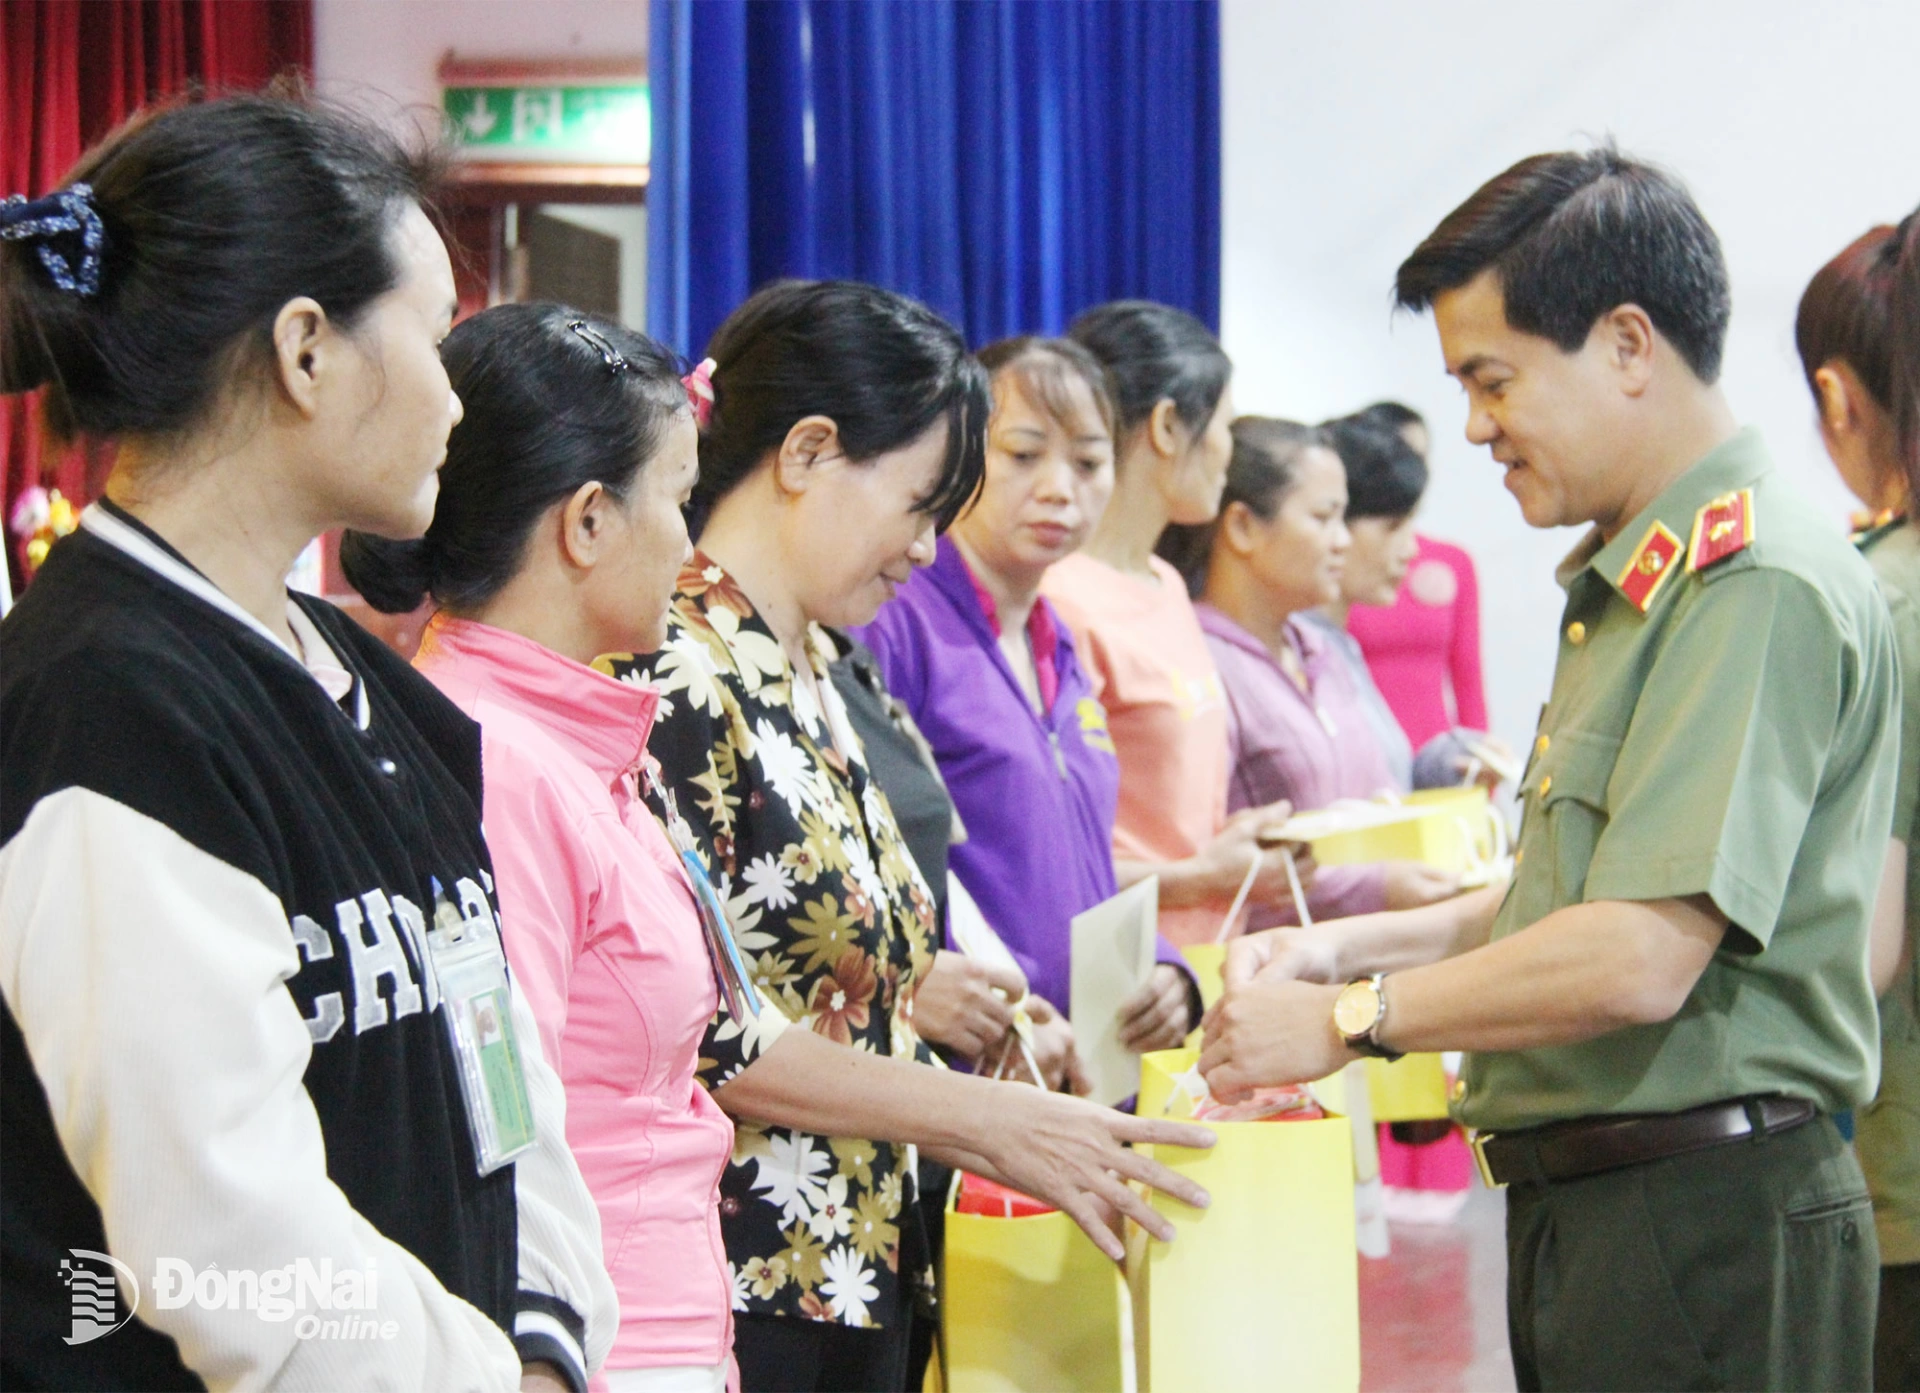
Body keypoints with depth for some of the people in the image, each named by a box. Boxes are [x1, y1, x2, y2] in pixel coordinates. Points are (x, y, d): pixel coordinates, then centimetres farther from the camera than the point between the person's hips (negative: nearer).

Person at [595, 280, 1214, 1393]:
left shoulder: (804, 666, 15)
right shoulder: (672, 674, -16)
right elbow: (694, 1031, -21)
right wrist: (988, 1121, -16)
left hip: (856, 1278, 9)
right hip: (738, 1294, -9)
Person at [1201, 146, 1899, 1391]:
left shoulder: (1758, 585, -16)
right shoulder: (1637, 586, 17)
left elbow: (1641, 958, -24)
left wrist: (1348, 1021, -14)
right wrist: (1347, 948, 12)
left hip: (1702, 1231, -9)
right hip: (1586, 1206, 9)